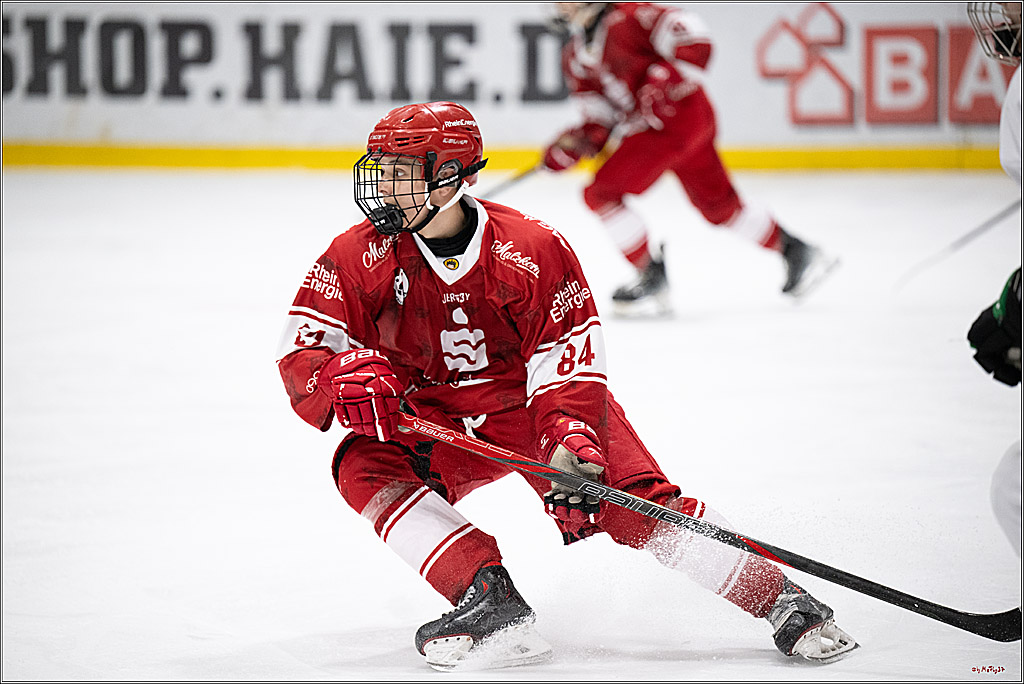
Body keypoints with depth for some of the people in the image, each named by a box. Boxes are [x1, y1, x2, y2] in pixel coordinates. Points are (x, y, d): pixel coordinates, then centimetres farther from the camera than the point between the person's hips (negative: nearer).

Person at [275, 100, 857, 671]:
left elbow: (567, 362, -20)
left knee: (637, 504, -20)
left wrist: (569, 440, -37)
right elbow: (301, 351, -15)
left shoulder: (532, 249, -21)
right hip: (433, 421, 3)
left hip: (537, 403, -3)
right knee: (365, 466, -27)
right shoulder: (362, 256, -15)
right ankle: (492, 602, -29)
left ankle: (783, 601, -14)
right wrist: (347, 378, -38)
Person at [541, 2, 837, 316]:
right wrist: (573, 143, -4)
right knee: (718, 204, 19)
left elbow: (693, 40, -20)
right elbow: (600, 116, 13)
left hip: (678, 115, -9)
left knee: (602, 193, -12)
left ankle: (652, 279, -4)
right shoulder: (575, 57, 13)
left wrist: (664, 81, -28)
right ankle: (797, 252, 33)